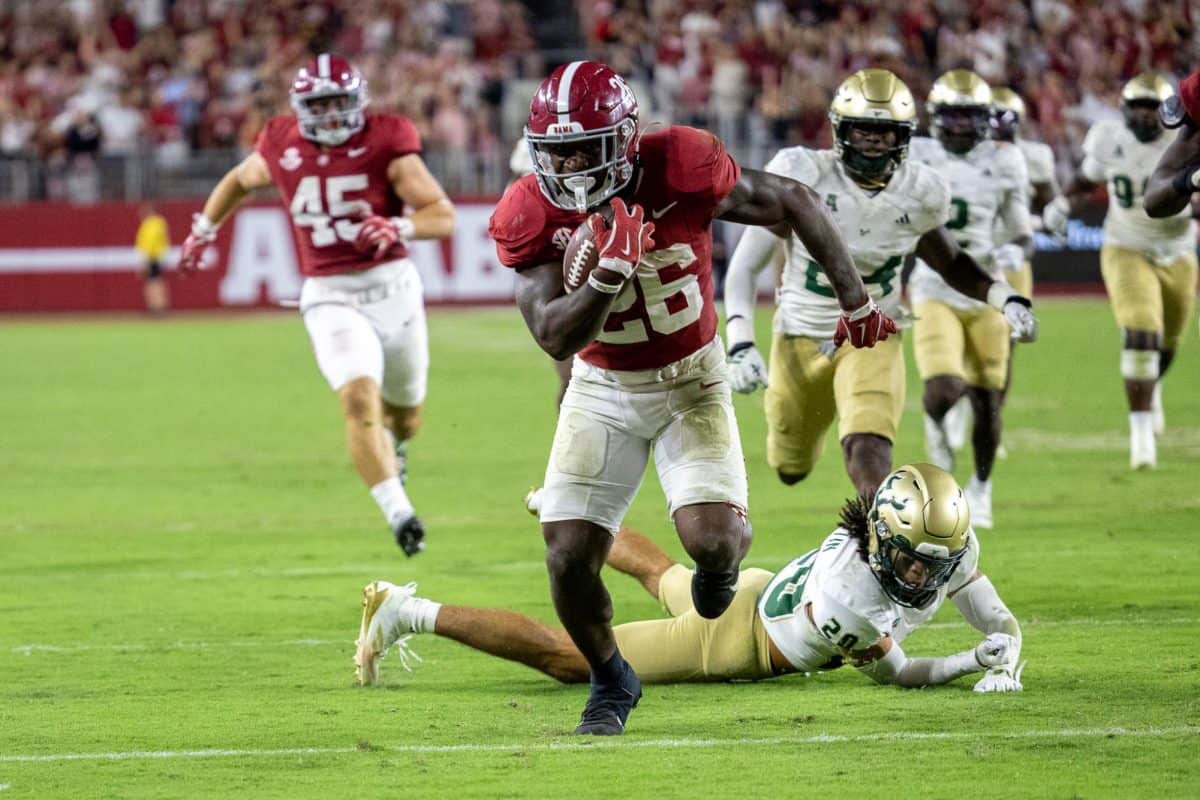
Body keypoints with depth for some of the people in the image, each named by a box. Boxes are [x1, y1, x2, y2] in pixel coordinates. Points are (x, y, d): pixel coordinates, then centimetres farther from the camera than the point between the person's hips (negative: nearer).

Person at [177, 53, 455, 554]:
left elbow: (443, 215, -12)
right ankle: (399, 514, -26)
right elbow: (240, 180, 24)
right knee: (360, 399, -24)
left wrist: (398, 228, -29)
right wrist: (204, 228, 22)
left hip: (392, 286, 0)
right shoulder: (281, 147, 0)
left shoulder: (385, 141, -9)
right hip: (330, 298, 0)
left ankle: (392, 447, 55)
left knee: (405, 412, 18)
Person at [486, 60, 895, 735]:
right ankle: (611, 682, 22)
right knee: (569, 555, -8)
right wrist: (608, 273, -41)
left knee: (712, 539, -20)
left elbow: (795, 203, -10)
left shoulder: (681, 168, -25)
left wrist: (856, 301, 0)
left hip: (692, 380, -2)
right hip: (603, 389, 2)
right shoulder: (530, 217, -19)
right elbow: (555, 338, -22)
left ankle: (721, 562, 21)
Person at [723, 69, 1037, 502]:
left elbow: (950, 262, 11)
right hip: (801, 338, 0)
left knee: (868, 451, -27)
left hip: (872, 341, 0)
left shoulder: (919, 193, -9)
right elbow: (745, 266, -14)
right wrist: (740, 344, -26)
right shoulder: (802, 176, -19)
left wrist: (1007, 298, -6)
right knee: (791, 469, 19)